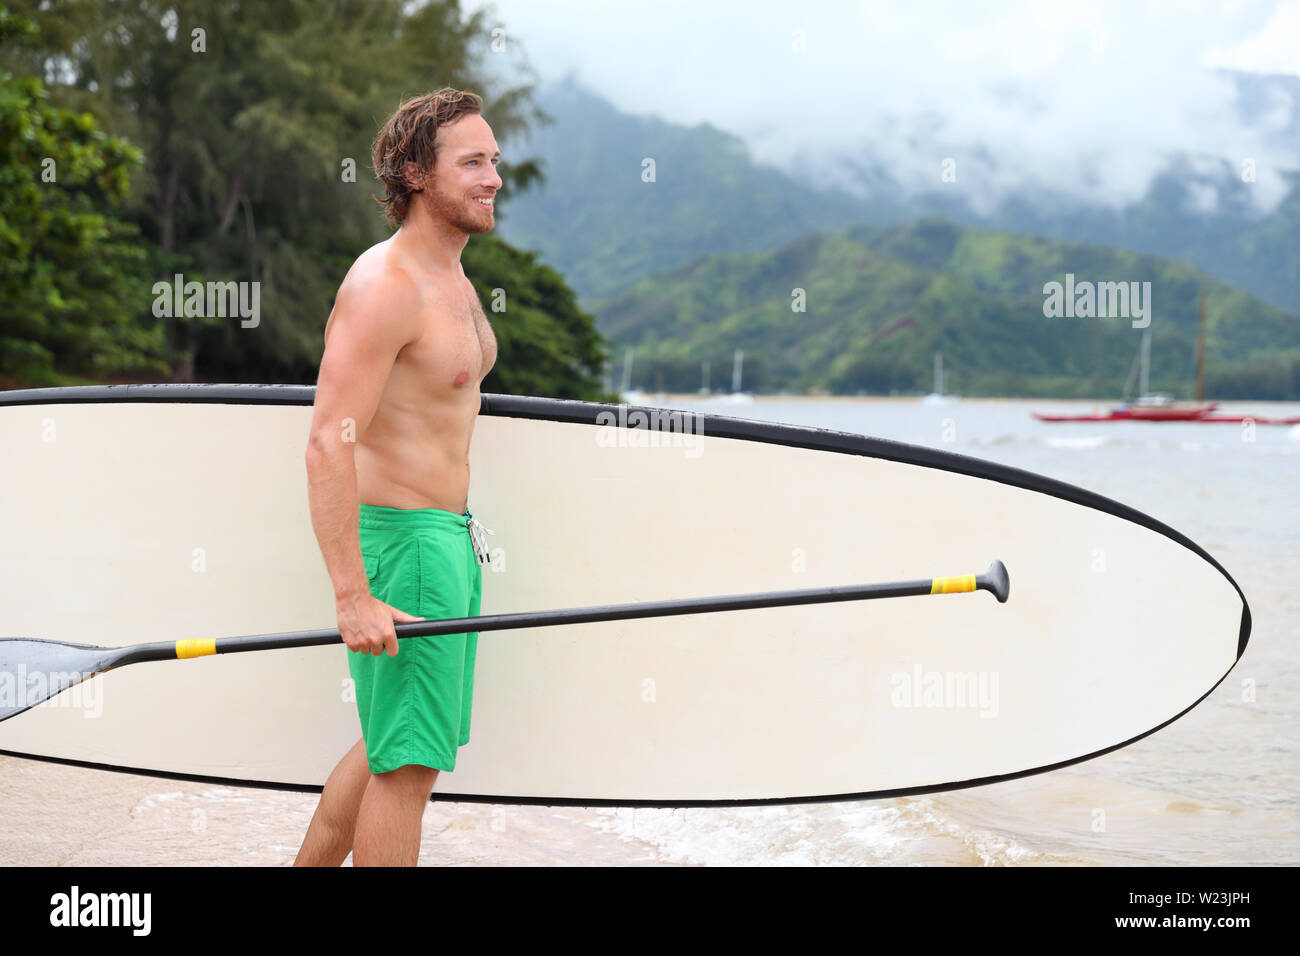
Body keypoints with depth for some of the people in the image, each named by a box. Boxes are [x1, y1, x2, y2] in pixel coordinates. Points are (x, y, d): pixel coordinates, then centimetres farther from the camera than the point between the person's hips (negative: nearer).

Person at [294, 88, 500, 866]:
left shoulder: (455, 284, 13)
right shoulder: (383, 284, -18)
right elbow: (329, 444, -24)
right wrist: (352, 597, -28)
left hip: (450, 536, 10)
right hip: (400, 541, -10)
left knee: (393, 746, 19)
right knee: (409, 762, -4)